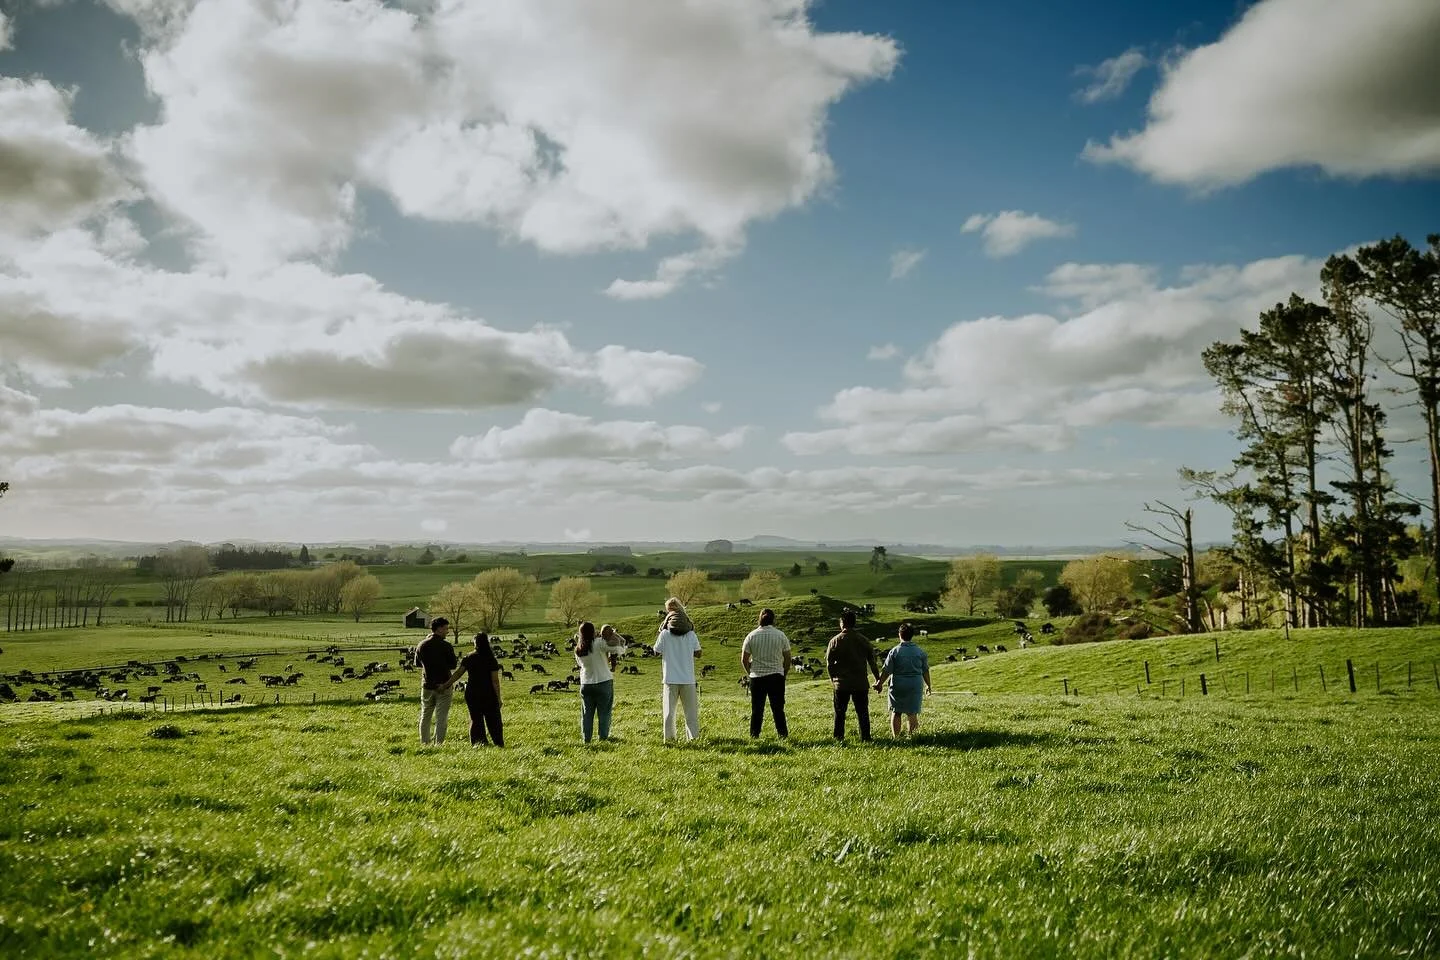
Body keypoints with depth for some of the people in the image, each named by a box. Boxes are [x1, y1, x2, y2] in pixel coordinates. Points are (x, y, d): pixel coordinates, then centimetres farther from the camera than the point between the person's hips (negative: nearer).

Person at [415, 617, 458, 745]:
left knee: (425, 716, 15)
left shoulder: (421, 645, 0)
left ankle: (424, 743, 19)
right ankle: (439, 743, -2)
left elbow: (417, 663, 13)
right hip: (444, 686, -4)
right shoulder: (446, 646, -13)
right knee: (441, 718, 1)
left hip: (427, 686, 4)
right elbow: (453, 665, -10)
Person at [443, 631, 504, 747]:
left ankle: (477, 741, 4)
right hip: (488, 694, -2)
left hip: (472, 693, 2)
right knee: (493, 720, 9)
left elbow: (458, 673, -7)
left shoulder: (468, 658, -2)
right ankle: (499, 743, 11)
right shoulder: (491, 660, -8)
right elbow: (495, 680, -9)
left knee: (475, 719, 13)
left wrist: (446, 685, -3)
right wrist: (498, 698, -4)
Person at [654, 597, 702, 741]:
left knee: (669, 710, 8)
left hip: (670, 678, -1)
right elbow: (698, 654, 6)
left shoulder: (665, 634, -6)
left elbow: (657, 652, 4)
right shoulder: (691, 634, -2)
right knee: (691, 710, 10)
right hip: (688, 678, 1)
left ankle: (669, 737, 7)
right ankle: (693, 736, 9)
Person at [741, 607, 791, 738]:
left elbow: (744, 660, 0)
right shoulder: (780, 635, -1)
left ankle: (754, 736, 10)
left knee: (756, 709, 8)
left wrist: (750, 673, 14)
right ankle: (783, 734, 4)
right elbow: (787, 658, 4)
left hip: (757, 677, 0)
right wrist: (784, 673, 17)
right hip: (776, 676, 0)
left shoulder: (751, 636, -1)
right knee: (778, 708, 5)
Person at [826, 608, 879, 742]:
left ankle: (839, 737, 11)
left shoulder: (836, 640, -6)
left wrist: (833, 678, 13)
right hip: (861, 683, 1)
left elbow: (829, 663, -3)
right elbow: (872, 661, 3)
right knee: (862, 711, 8)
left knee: (840, 712, 10)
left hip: (841, 682, -1)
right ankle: (865, 736, 7)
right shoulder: (864, 640, 0)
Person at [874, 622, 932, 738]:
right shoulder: (920, 651, 1)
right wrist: (928, 685, 20)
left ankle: (896, 737, 9)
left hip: (897, 685, -2)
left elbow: (886, 670, -6)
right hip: (915, 685, 2)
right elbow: (925, 671, 7)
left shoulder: (895, 651, -6)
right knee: (913, 713, 9)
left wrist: (879, 684, 4)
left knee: (895, 712, 8)